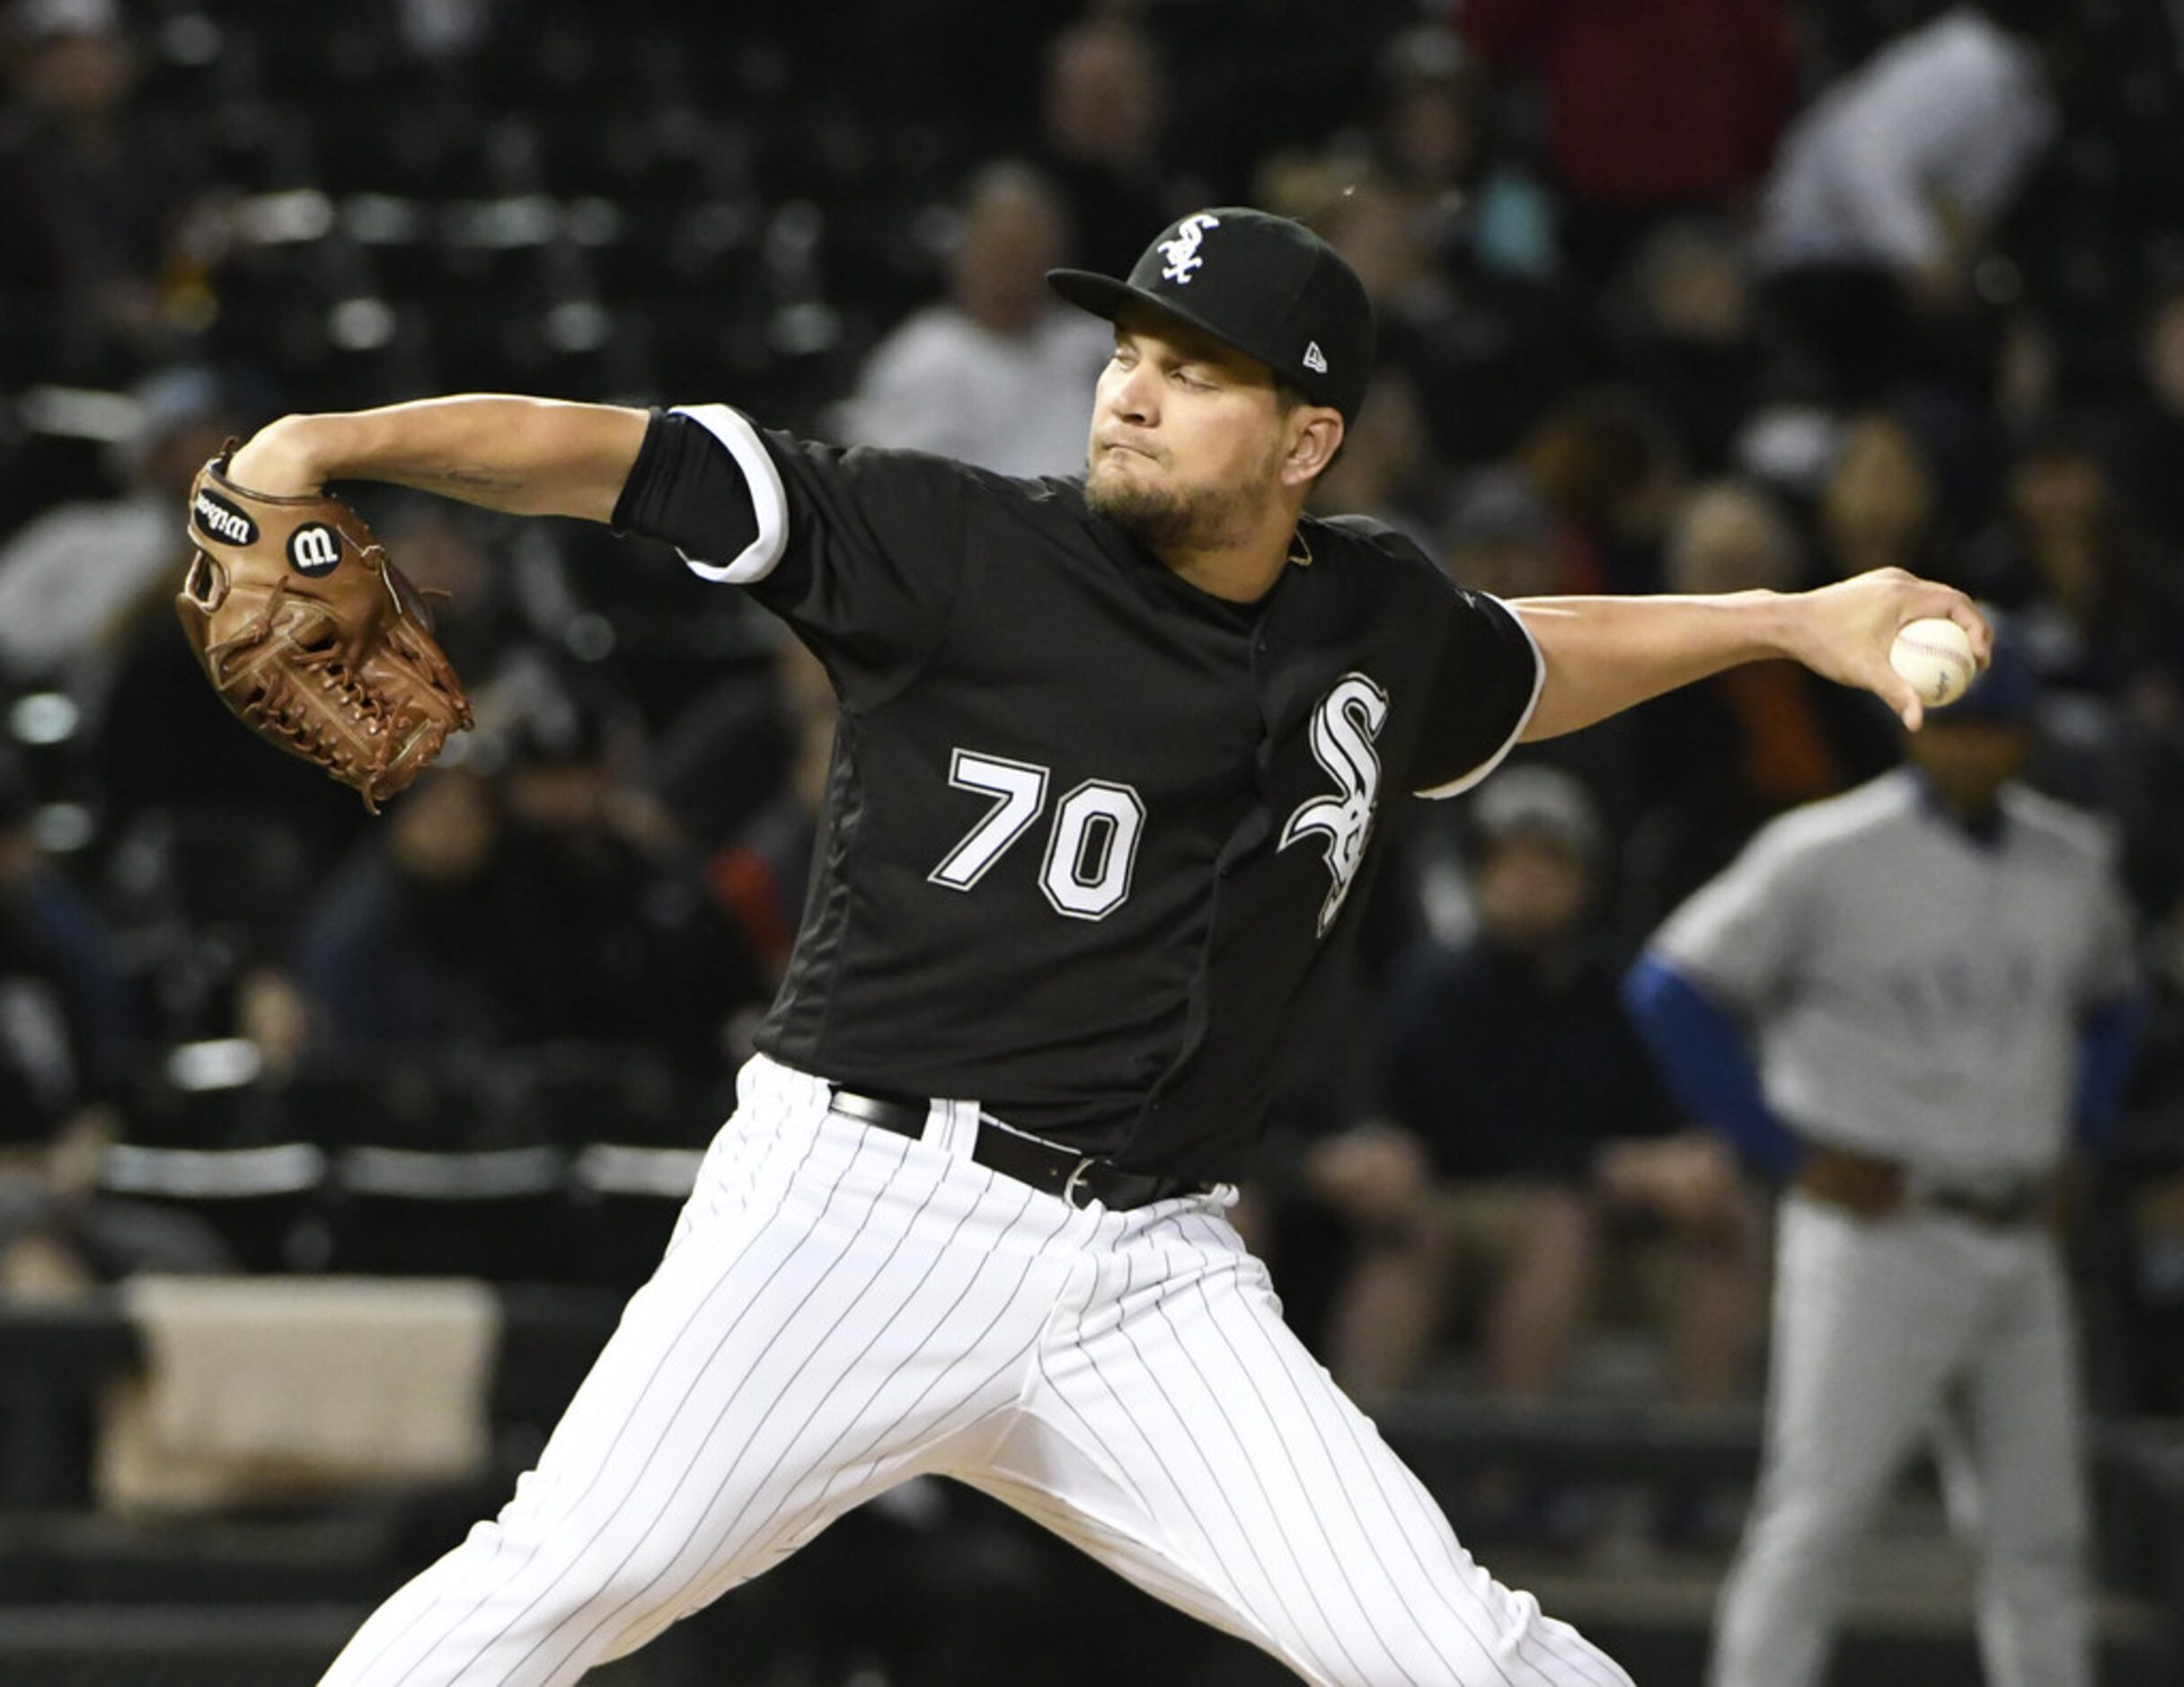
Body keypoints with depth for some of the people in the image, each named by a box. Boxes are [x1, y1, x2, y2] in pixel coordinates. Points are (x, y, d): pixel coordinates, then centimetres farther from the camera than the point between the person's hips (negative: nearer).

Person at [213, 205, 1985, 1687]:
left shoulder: (1377, 623, 11)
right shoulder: (960, 549, -4)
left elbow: (1515, 669, 36)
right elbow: (621, 461, -11)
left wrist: (1791, 621, 32)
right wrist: (341, 441, -24)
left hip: (1153, 1276, 4)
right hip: (867, 1203, -4)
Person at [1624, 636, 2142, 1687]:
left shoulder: (2073, 861, 9)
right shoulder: (1828, 856, -9)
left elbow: (2104, 1001, 28)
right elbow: (1672, 989, -8)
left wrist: (2073, 1144, 14)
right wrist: (1789, 1152, -9)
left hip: (2021, 1245, 6)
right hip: (1877, 1236, -6)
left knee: (2040, 1537, 9)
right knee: (1815, 1517, -9)